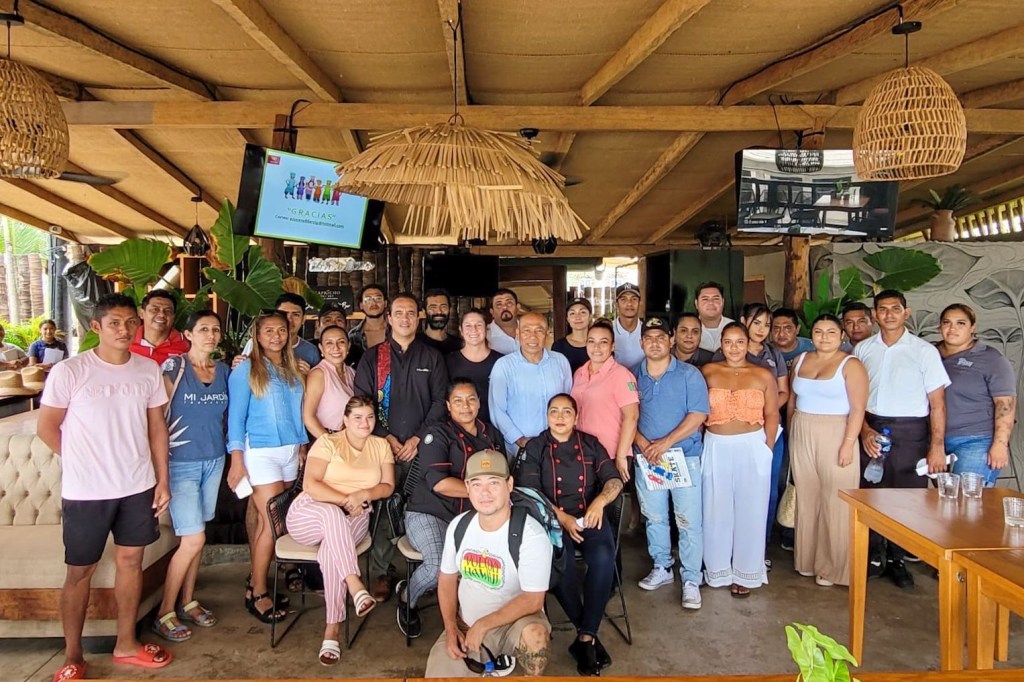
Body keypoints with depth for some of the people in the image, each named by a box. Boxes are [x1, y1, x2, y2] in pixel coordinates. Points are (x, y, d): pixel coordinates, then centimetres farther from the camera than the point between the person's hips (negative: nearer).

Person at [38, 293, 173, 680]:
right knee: (80, 571, 9)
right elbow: (46, 428, -3)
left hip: (137, 487, 4)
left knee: (130, 560, 14)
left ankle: (126, 644, 30)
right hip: (86, 492, -3)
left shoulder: (149, 370, 0)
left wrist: (162, 479, 5)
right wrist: (84, 463, 4)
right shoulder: (68, 372, -12)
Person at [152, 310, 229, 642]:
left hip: (214, 460, 5)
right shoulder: (174, 367, -10)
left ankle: (188, 602, 27)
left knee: (194, 536, 13)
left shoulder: (224, 370, 6)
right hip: (182, 462, -5)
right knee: (194, 538, -7)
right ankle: (165, 613, 9)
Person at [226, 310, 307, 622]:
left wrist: (303, 445, 11)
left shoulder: (293, 370, 13)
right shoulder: (245, 370, -3)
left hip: (290, 450, 5)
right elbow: (235, 415, -6)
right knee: (272, 522, -7)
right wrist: (237, 459, -10)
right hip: (261, 452, -5)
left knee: (263, 518, 6)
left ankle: (257, 578, 17)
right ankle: (257, 593, 6)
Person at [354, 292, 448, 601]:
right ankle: (380, 573, 7)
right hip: (383, 446, 0)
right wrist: (386, 437, -6)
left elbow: (440, 402, 5)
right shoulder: (372, 357, 9)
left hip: (422, 447, 0)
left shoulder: (432, 357, 10)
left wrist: (418, 438, -5)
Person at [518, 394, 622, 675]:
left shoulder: (590, 443, 14)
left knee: (603, 558, -29)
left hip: (590, 516, 2)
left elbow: (614, 479, 8)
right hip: (552, 519, -1)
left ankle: (585, 638, -20)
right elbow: (530, 494, -2)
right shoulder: (535, 448, 8)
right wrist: (563, 518, -16)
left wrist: (600, 501, -14)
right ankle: (588, 633, -15)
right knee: (560, 563, -32)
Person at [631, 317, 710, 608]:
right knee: (654, 517, 13)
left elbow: (698, 415, -11)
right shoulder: (634, 376, 5)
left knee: (689, 521, -2)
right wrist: (644, 444, -11)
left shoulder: (689, 374, -5)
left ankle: (691, 581, 9)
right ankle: (661, 568, 30)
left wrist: (665, 443, -16)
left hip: (684, 456, -3)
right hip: (646, 458, 3)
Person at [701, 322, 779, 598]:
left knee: (750, 510, 6)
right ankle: (718, 569, 24)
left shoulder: (763, 375, 1)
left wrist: (766, 449, -2)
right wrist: (697, 445, -3)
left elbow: (772, 415, 3)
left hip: (752, 448, 0)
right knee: (717, 510, 8)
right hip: (716, 448, 1)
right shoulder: (708, 372, 2)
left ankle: (746, 573, 21)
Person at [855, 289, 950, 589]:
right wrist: (864, 430, -5)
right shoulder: (863, 349, 6)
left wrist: (937, 446, -8)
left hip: (910, 432, -2)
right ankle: (875, 556, 22)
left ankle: (897, 559, 21)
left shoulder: (924, 351, -3)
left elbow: (937, 401, -4)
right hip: (871, 431, 2)